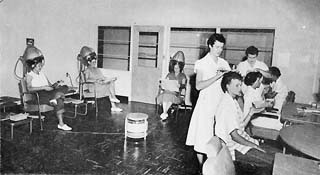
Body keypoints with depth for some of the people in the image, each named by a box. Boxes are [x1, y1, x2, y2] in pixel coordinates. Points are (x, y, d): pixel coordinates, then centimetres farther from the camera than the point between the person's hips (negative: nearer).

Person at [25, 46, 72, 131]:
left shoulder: (42, 74, 27)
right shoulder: (29, 75, 4)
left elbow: (50, 85, 23)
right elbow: (29, 89, -13)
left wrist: (54, 86, -3)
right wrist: (44, 87, -21)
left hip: (47, 93, 7)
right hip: (37, 96, -7)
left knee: (65, 87, -20)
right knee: (59, 100, -33)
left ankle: (54, 99, -40)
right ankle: (61, 123, -32)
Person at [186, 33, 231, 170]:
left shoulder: (224, 63, 9)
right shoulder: (202, 63, -5)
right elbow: (198, 86, -16)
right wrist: (216, 77, -22)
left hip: (220, 103, 4)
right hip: (206, 103, -4)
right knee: (202, 134, 3)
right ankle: (201, 165, 19)